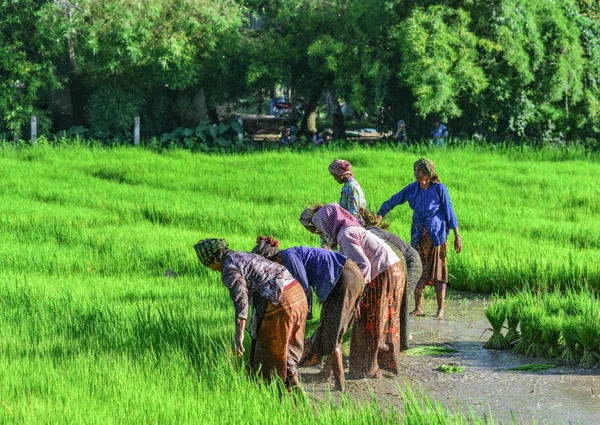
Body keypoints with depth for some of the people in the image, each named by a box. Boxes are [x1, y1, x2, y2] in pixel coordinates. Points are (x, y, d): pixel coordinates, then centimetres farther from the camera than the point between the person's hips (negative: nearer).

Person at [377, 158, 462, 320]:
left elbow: (449, 212, -7)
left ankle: (440, 309, 6)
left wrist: (457, 236, -6)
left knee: (437, 272, -1)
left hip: (436, 235, -4)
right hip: (419, 236, 4)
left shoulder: (439, 189, -11)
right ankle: (418, 308, 13)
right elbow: (393, 201, 5)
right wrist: (378, 216, -7)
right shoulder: (412, 188, 0)